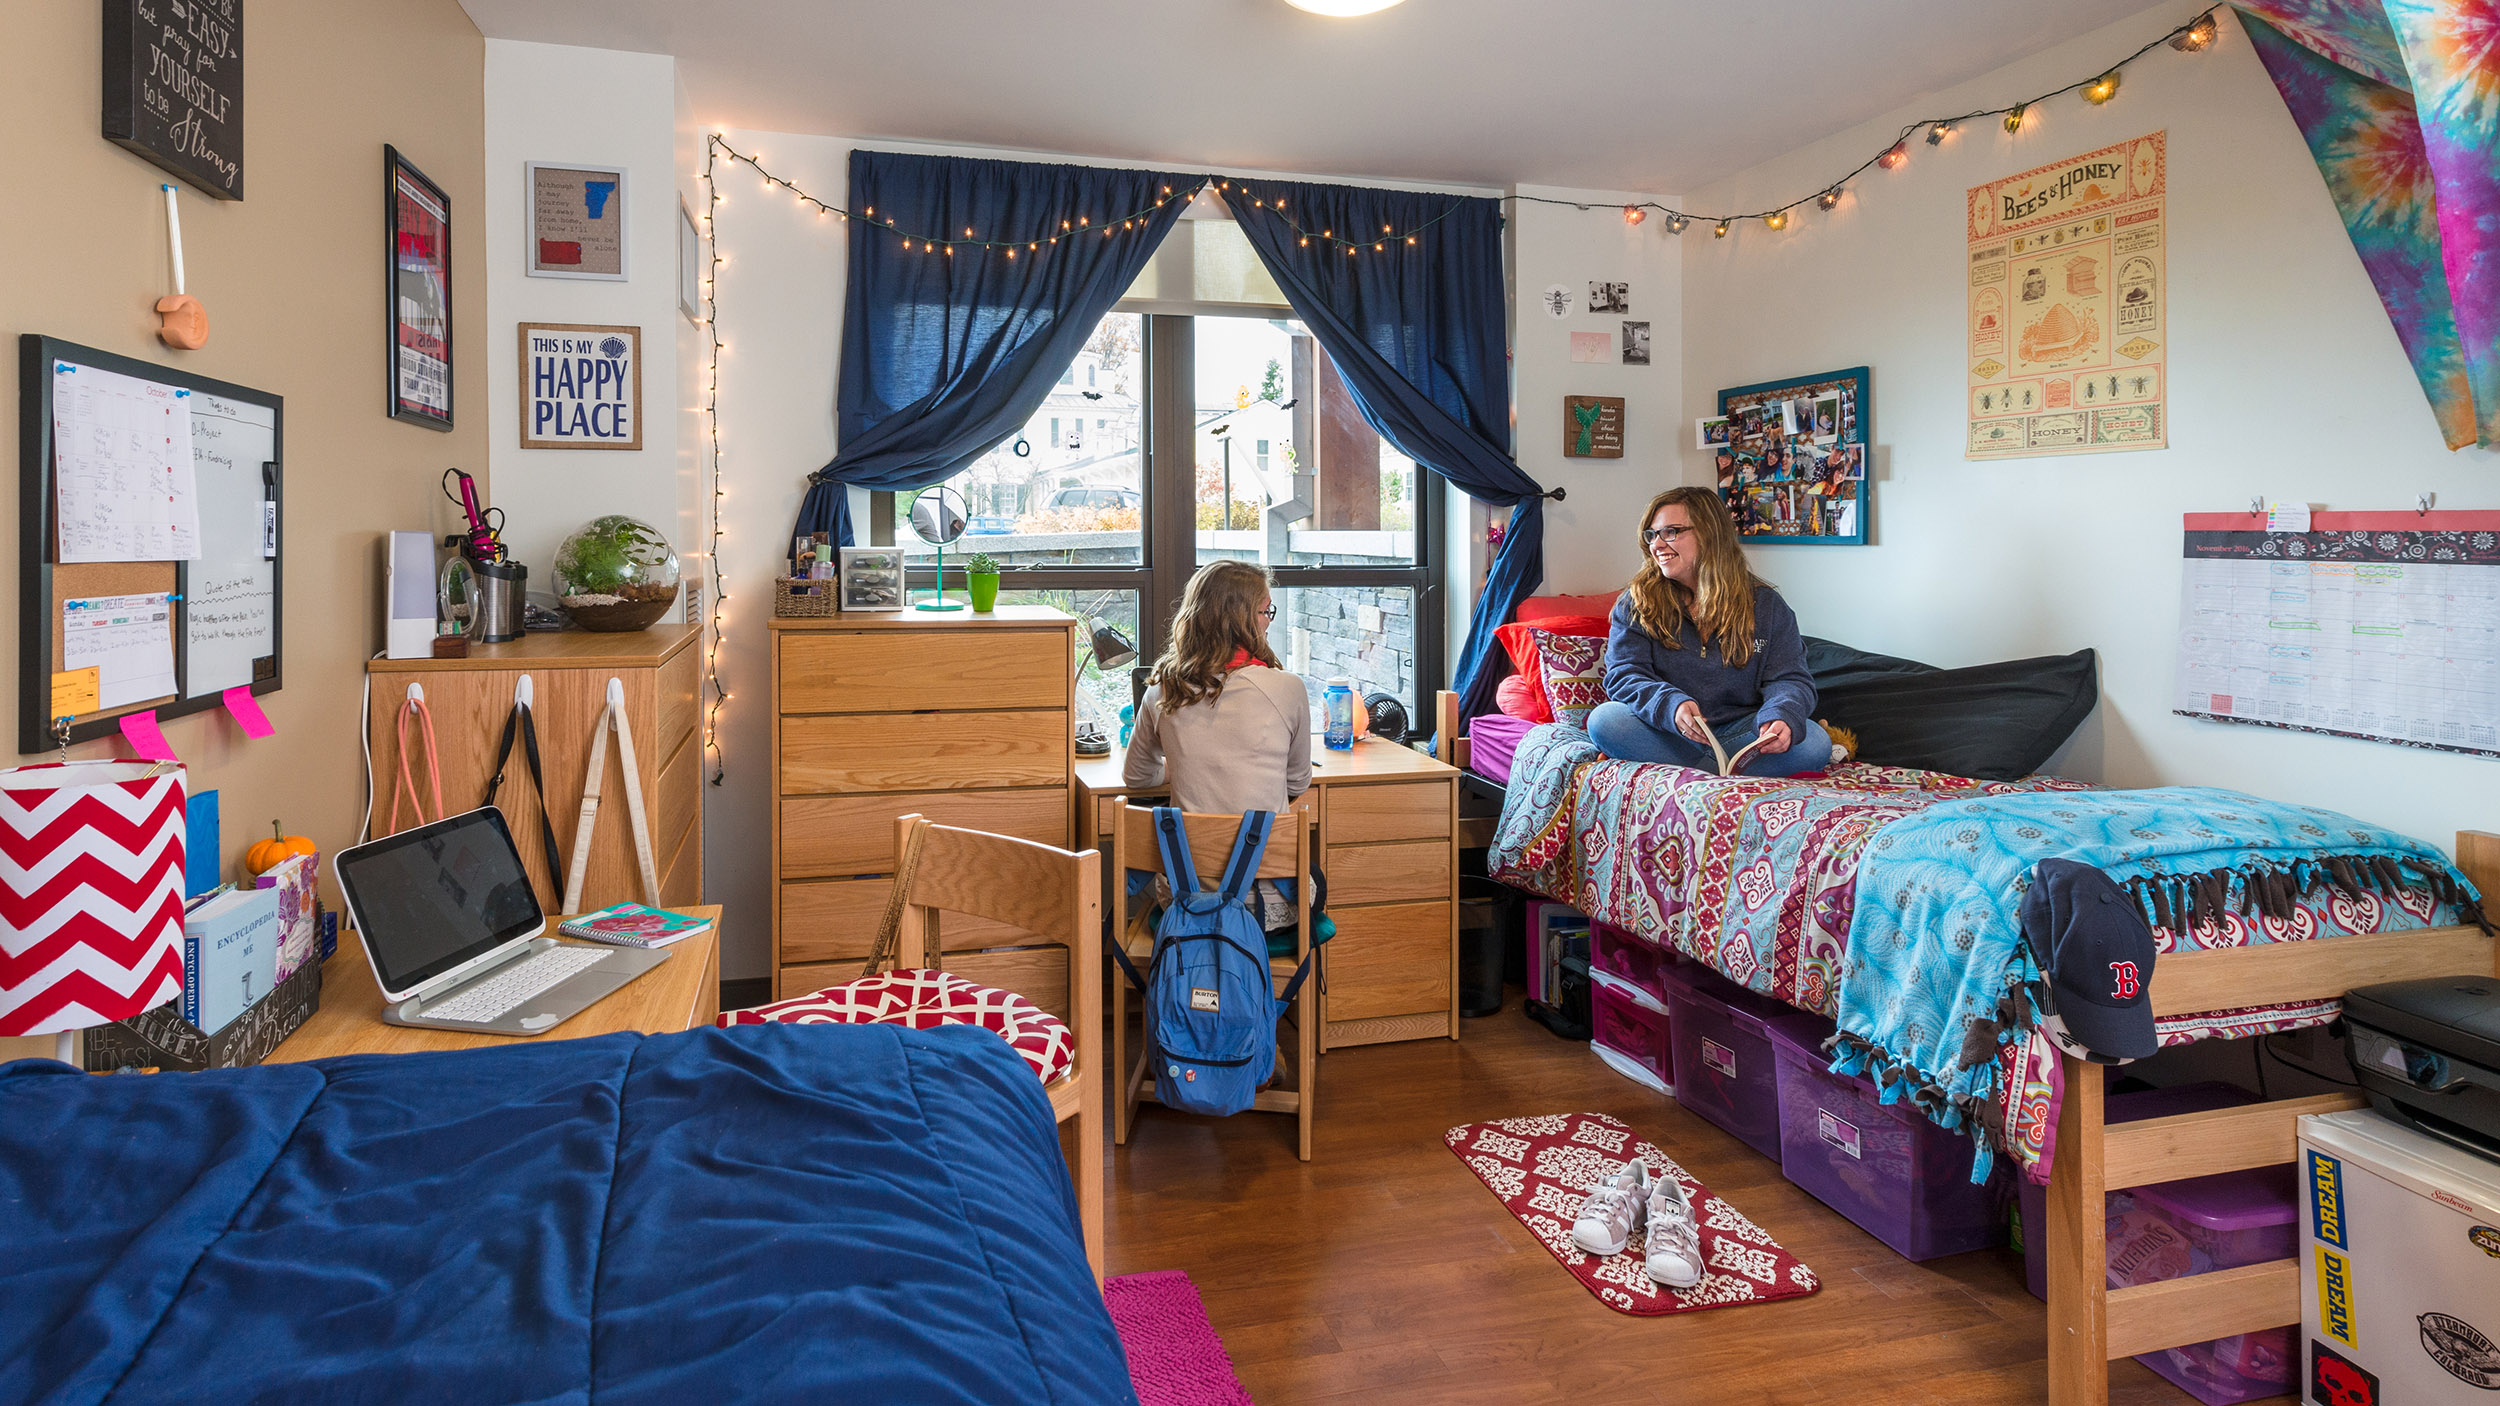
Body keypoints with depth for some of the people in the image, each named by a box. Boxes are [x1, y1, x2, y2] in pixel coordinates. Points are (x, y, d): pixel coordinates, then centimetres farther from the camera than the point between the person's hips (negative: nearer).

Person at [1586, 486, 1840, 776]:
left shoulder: (1765, 604, 6)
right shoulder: (1636, 602, 4)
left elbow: (1790, 679, -2)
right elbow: (1624, 676, -6)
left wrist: (1782, 718, -27)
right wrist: (1671, 705, -29)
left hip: (1740, 732, 1)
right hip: (1667, 734, -1)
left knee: (1815, 743, -26)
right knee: (1603, 719, -30)